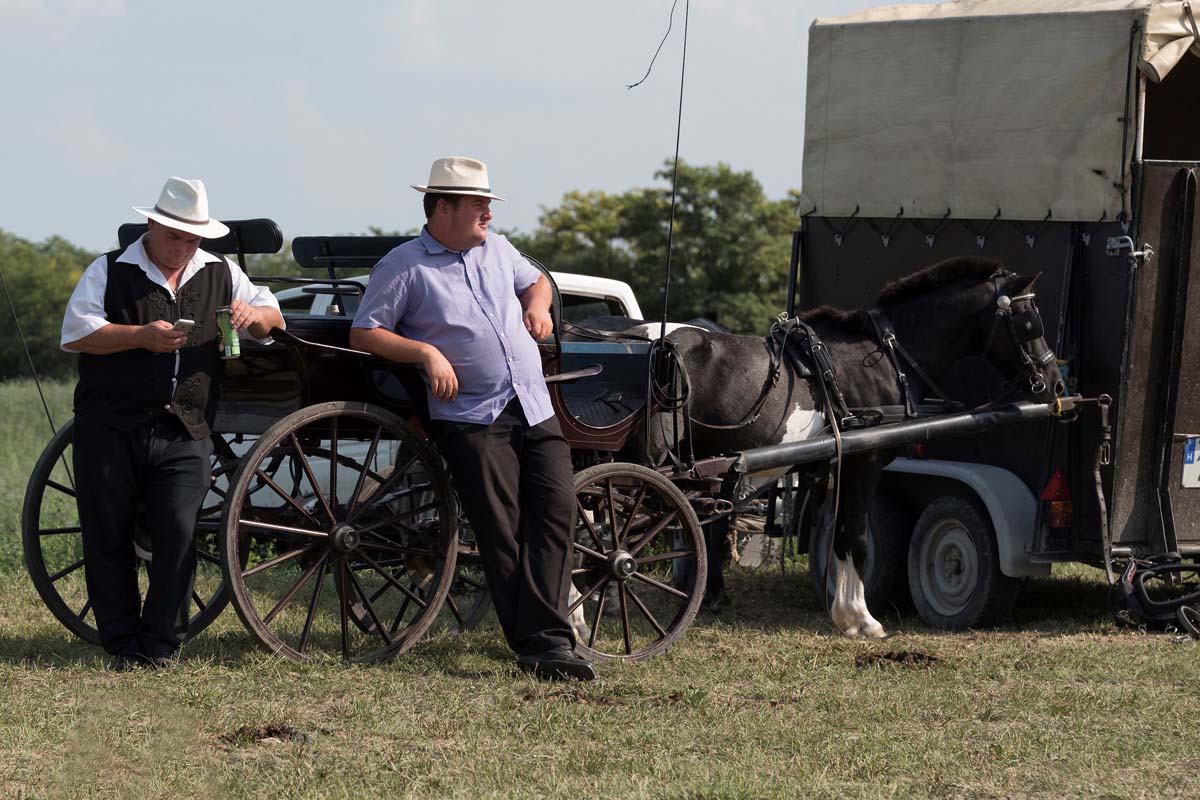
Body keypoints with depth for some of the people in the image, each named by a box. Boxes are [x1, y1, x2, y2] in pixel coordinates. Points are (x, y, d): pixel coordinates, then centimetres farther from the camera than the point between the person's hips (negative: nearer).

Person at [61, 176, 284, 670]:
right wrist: (141, 337, -17)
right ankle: (122, 644, 11)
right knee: (107, 538, 2)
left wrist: (253, 315, -4)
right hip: (109, 431, -1)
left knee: (178, 536, -8)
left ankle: (159, 644, 2)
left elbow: (274, 319, 21)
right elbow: (76, 332, -6)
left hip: (183, 435, 2)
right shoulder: (110, 272, 4)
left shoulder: (220, 274, 14)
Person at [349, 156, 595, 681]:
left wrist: (538, 305, 14)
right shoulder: (404, 266, 1)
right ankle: (534, 644, -9)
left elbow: (534, 280, 38)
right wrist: (426, 353, -15)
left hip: (535, 410, 6)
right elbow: (363, 334, -3)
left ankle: (546, 636, -13)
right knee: (502, 532, -10)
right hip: (472, 418, -6)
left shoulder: (496, 249, 20)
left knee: (557, 511, -10)